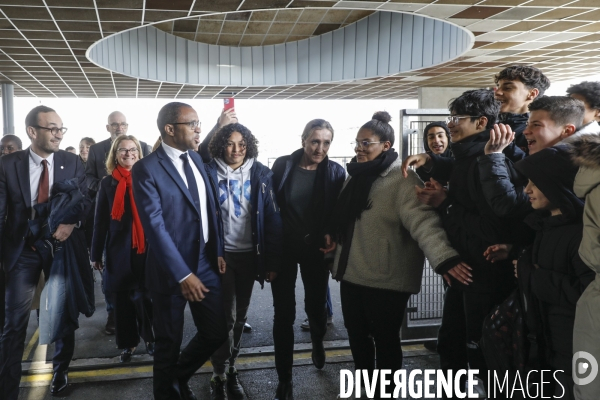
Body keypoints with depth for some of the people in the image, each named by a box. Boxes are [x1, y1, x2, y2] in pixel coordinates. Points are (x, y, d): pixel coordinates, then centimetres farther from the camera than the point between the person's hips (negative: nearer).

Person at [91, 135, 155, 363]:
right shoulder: (108, 183, 3)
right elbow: (100, 221, 4)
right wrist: (96, 253, 3)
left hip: (147, 248, -1)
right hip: (119, 250, 1)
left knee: (147, 295, 7)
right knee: (122, 298, 9)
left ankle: (150, 337, 27)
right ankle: (128, 343, 25)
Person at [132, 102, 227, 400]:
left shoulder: (196, 159, 7)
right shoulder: (146, 169, -14)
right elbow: (155, 226, -19)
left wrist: (218, 251, 6)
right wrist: (182, 274, -20)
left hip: (206, 263, 6)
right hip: (171, 269, -6)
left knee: (217, 333, 11)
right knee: (169, 343, 12)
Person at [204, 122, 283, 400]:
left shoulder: (261, 174, -2)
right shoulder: (209, 173, -7)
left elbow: (272, 217, -3)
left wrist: (272, 260, -6)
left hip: (249, 254, 3)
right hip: (221, 253, -2)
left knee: (240, 315, 15)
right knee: (226, 315, 0)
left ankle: (230, 367, 34)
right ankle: (220, 375, 18)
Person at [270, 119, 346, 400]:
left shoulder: (335, 172, -5)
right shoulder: (282, 166, -8)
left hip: (317, 251, 1)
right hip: (284, 249, -1)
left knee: (315, 307, 15)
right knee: (284, 315, 1)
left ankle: (318, 343, 50)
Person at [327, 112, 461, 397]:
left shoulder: (402, 179, -15)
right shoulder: (356, 176, 9)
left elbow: (423, 220, -29)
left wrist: (445, 257, -42)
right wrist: (331, 235, 9)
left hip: (385, 279, -7)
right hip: (351, 273, 7)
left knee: (385, 339, 9)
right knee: (357, 335, 19)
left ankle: (385, 391, 31)